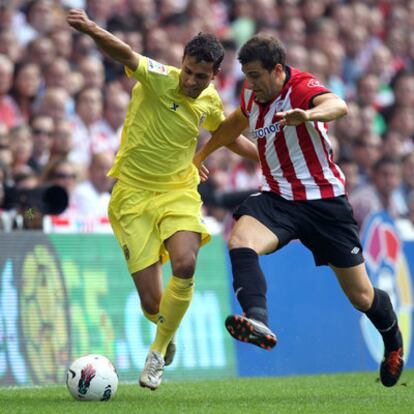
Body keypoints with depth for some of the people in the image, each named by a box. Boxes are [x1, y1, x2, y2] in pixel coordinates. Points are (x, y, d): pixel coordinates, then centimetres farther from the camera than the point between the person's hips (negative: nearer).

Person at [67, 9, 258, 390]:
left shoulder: (210, 101, 2)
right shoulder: (158, 78, -14)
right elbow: (124, 55, -35)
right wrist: (94, 31, -55)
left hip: (179, 192, 3)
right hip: (134, 195, -3)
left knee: (185, 265, -27)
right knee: (152, 305, -8)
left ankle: (159, 351, -5)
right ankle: (166, 334, 33)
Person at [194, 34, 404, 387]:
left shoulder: (301, 87, -18)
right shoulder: (253, 96, 4)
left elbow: (338, 106, -41)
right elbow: (235, 123, 29)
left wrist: (308, 114, -63)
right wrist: (200, 155, 35)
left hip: (324, 200, -5)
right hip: (278, 197, 5)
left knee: (362, 297, 5)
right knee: (240, 240, -30)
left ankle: (393, 341, 37)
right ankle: (258, 321, -50)